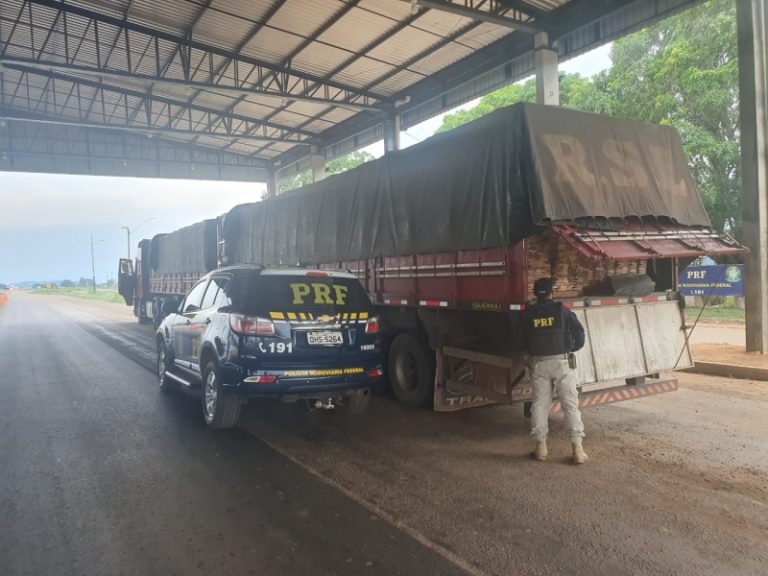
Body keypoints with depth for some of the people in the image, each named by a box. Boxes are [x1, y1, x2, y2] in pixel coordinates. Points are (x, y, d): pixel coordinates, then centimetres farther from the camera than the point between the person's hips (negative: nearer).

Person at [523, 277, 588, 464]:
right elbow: (579, 333, -3)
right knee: (570, 404, 4)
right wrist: (571, 348, 15)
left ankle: (541, 447, 12)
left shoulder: (528, 313, 2)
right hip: (561, 362, -1)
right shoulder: (561, 310, -3)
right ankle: (577, 449, 1)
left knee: (540, 404, 9)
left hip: (538, 363, 2)